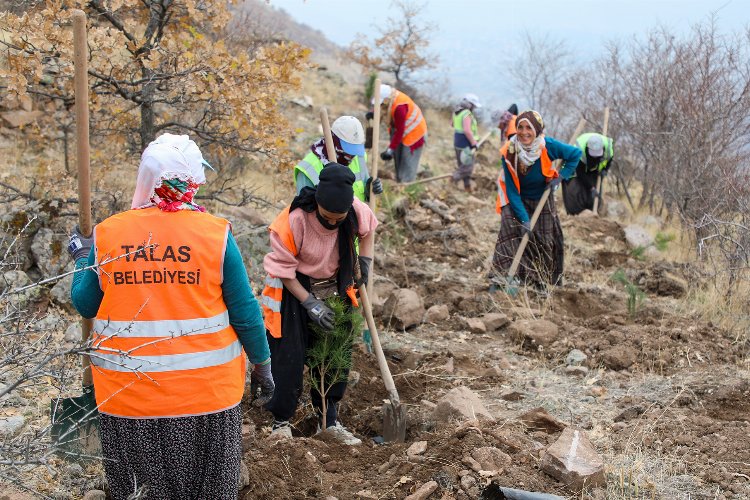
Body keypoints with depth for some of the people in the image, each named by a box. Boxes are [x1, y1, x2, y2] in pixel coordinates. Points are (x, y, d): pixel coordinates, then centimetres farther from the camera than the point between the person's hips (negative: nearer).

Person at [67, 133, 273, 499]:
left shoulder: (106, 235, -5)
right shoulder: (216, 234, -10)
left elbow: (85, 305, 5)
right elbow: (245, 312, -5)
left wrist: (82, 258, 21)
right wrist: (262, 364, 8)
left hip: (126, 396, 1)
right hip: (205, 390, -1)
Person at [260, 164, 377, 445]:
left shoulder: (356, 210, -17)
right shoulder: (293, 220, -30)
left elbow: (368, 229, 10)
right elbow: (283, 270, -19)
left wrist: (365, 262, -1)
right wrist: (310, 304, -21)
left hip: (333, 289, 5)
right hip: (293, 290, -4)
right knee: (289, 358, -3)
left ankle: (328, 419, 22)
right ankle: (281, 420, 13)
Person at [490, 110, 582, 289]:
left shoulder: (548, 146, -25)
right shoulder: (508, 153, -26)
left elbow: (576, 154, -8)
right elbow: (512, 191, -24)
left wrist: (561, 176, -19)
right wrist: (524, 219, -29)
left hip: (542, 198, 2)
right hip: (516, 199, -2)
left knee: (545, 239, 4)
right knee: (510, 231, -21)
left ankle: (541, 280, 22)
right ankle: (500, 279, -19)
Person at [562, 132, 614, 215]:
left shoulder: (608, 147, -28)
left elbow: (609, 159, 0)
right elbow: (580, 173, -32)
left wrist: (605, 169, -16)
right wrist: (591, 188, -33)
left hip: (593, 171, 4)